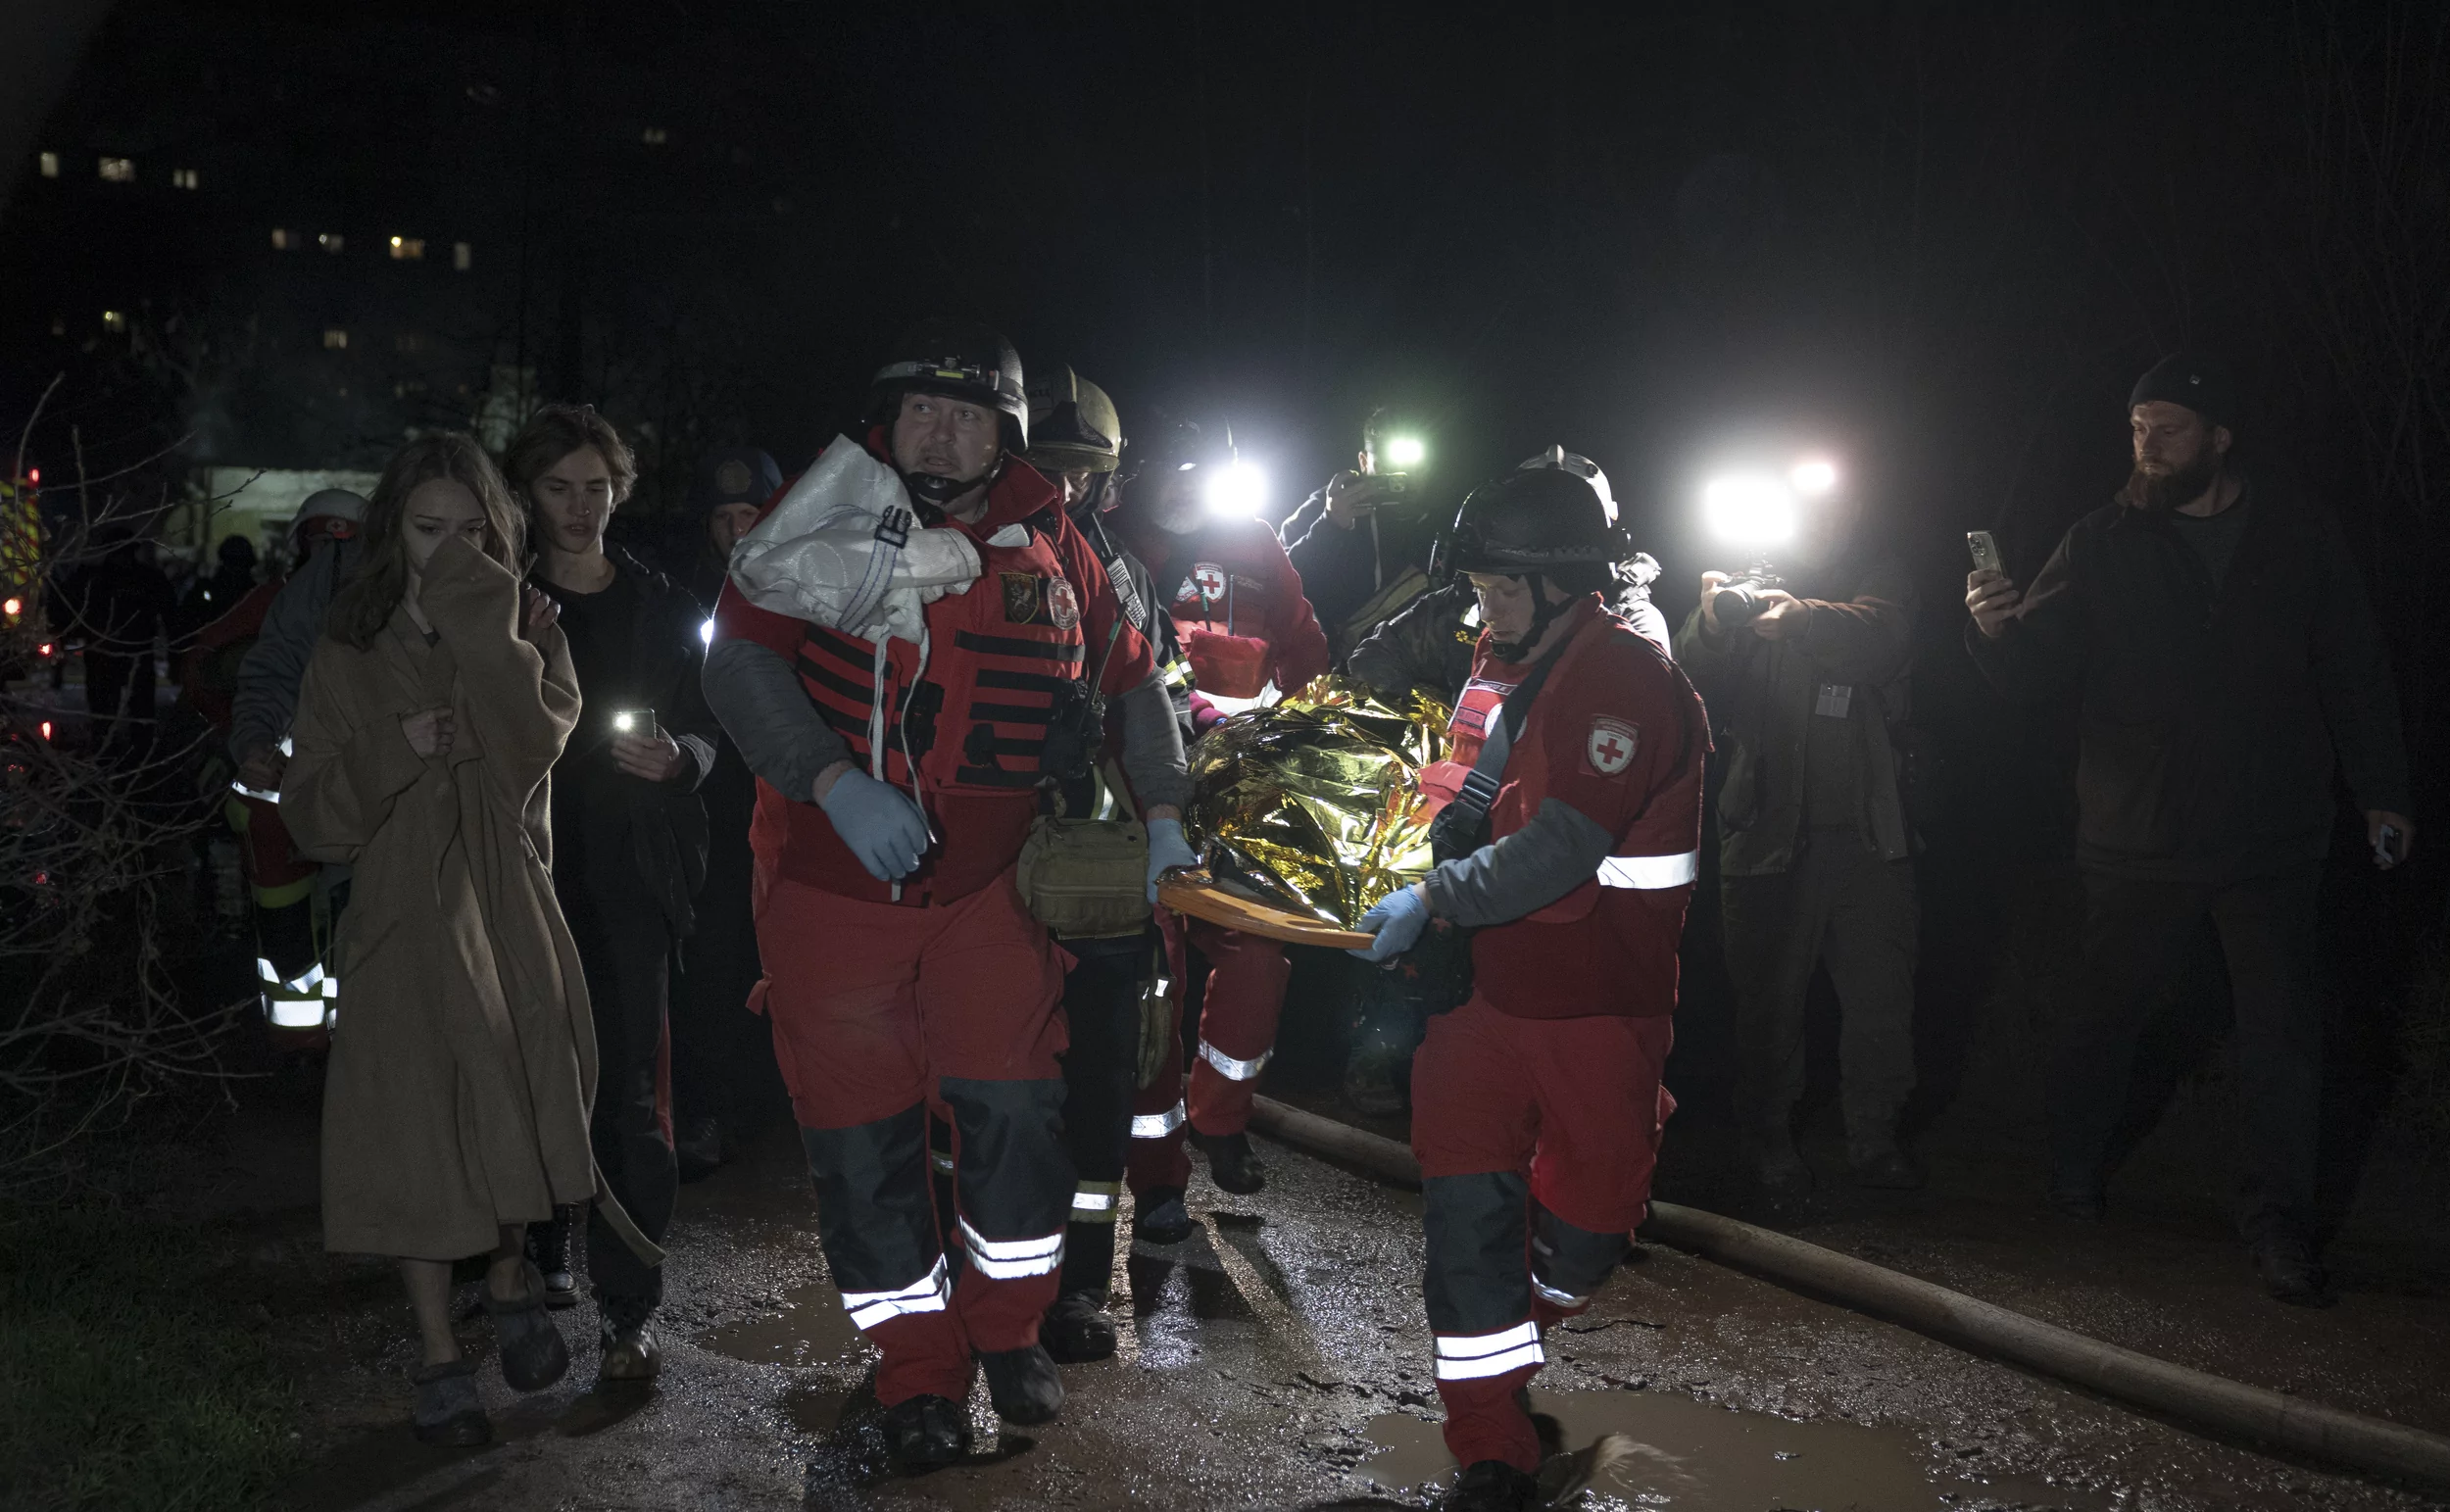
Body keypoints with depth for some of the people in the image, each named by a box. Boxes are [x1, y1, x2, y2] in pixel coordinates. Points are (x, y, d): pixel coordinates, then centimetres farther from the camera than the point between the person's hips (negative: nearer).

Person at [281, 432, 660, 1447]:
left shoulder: (527, 628, 3)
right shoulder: (350, 653, 5)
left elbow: (531, 745, -17)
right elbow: (312, 814, 2)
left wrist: (477, 622, -18)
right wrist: (396, 750, -13)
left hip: (509, 912, 0)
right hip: (404, 917, 0)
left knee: (510, 1108, 4)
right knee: (415, 1125, -1)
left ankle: (512, 1283, 31)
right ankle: (438, 1354, 12)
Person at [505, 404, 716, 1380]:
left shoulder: (662, 608, 11)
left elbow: (705, 731, 13)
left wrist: (675, 756, -8)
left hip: (630, 870, -1)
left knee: (631, 1090, -8)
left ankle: (627, 1311, -5)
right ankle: (543, 1254, 31)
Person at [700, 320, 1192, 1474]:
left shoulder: (1049, 546, 4)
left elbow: (1131, 679, 15)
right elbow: (740, 658, -12)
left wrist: (1161, 813, 7)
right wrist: (835, 783, -24)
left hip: (989, 883, 2)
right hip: (831, 882, -2)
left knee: (1013, 1107, 3)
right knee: (864, 1135, 4)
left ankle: (1008, 1328, 27)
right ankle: (918, 1370, 21)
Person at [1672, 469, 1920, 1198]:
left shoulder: (1880, 577, 4)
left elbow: (1878, 640, -19)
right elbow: (1696, 686, -6)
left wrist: (1800, 618, -37)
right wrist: (1710, 625, -26)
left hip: (1865, 828, 1)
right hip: (1768, 828, 0)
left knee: (1881, 994, 6)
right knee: (1769, 994, 6)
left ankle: (1874, 1137, 22)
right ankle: (1770, 1140, 21)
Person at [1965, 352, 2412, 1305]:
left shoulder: (2299, 535, 3)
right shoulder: (2104, 543, -1)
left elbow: (2353, 671, 9)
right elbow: (2041, 668, -7)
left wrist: (2380, 791, 8)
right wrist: (2001, 629, -29)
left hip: (2272, 839, 1)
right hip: (2138, 839, -1)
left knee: (2283, 1036, 3)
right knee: (2109, 1011, 10)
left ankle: (2279, 1228, 15)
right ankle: (2074, 1180, 31)